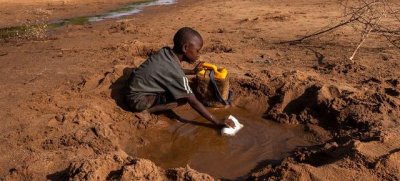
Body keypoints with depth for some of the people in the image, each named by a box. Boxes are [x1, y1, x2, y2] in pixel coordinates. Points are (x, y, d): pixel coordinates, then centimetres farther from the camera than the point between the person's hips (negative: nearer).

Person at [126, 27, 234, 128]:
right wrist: (217, 122, -20)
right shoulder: (176, 73, -27)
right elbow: (193, 102, -24)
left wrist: (192, 71, 12)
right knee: (183, 98, -18)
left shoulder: (166, 51, -5)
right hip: (137, 100, -9)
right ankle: (147, 110, -9)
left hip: (135, 87, 9)